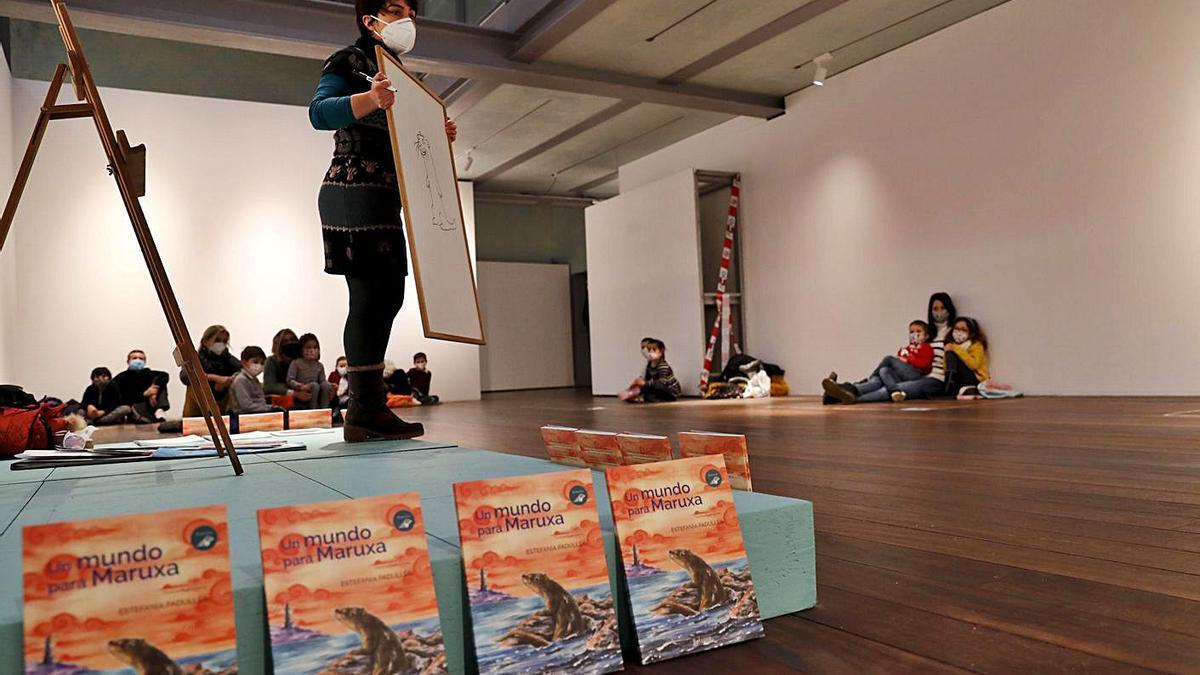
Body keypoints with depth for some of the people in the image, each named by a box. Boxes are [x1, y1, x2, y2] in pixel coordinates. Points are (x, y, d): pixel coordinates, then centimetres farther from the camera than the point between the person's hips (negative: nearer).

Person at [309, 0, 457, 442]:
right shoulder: (348, 61, -2)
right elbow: (319, 113, -19)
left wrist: (438, 136, 7)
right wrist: (368, 101, -36)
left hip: (383, 199, 9)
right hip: (353, 194, -9)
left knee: (388, 293, 7)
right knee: (368, 293, -12)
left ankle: (368, 409, 13)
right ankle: (365, 411, -8)